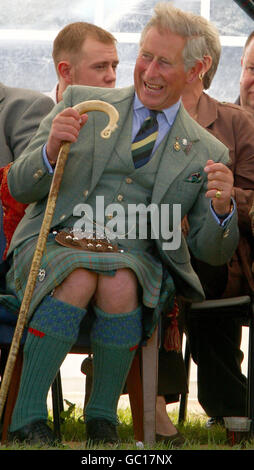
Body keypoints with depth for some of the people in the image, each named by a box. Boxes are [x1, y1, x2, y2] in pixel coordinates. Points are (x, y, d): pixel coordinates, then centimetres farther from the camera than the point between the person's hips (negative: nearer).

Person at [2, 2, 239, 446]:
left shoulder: (207, 153, 13)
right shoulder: (82, 103, 12)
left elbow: (211, 252, 10)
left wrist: (222, 209, -13)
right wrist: (51, 149, -15)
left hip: (135, 261, 1)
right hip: (54, 246, 0)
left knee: (120, 283, -35)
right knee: (79, 278, -35)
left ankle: (102, 417, -18)